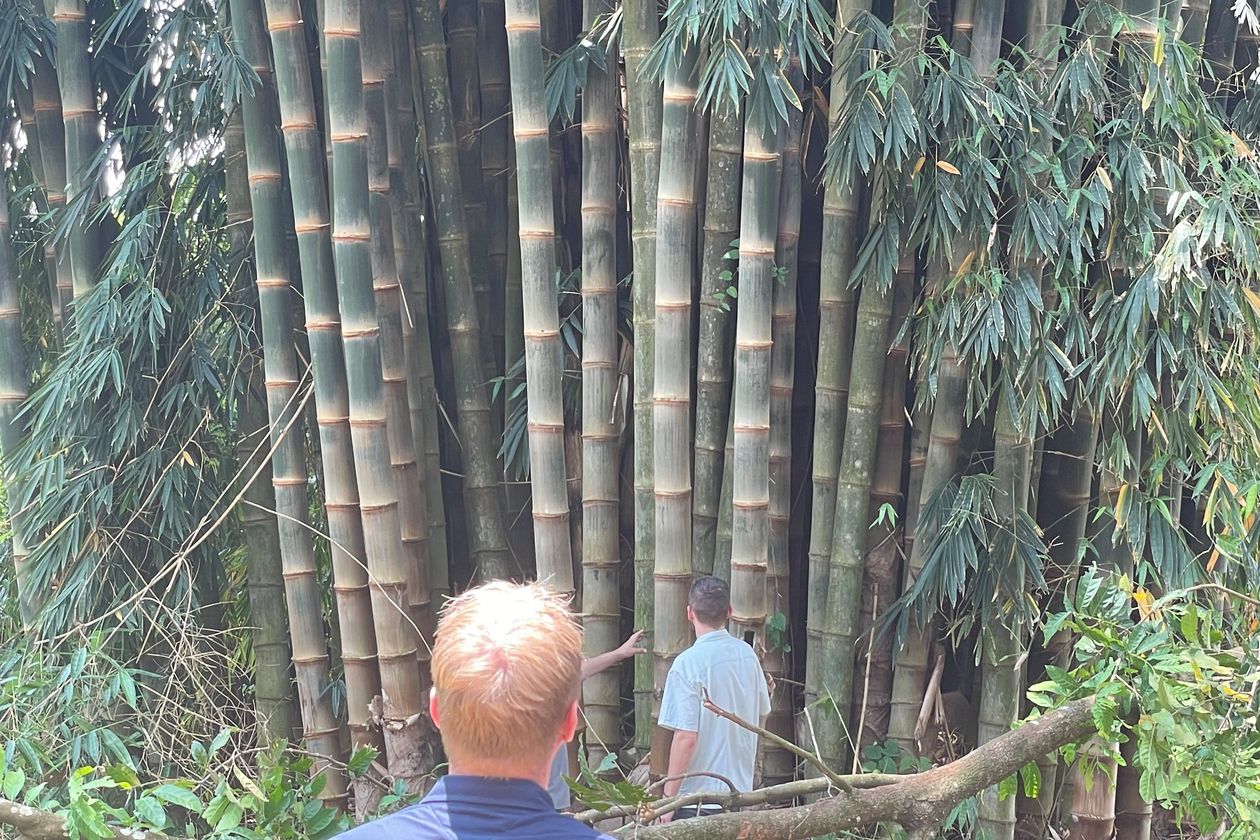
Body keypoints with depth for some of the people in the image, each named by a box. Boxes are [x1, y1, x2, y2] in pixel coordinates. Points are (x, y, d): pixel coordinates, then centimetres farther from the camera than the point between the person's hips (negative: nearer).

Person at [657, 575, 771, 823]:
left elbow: (686, 737, -20)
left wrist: (668, 797, -13)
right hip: (740, 789, 7)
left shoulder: (688, 663, -18)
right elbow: (762, 715, 15)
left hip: (697, 797, -7)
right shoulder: (747, 654, 2)